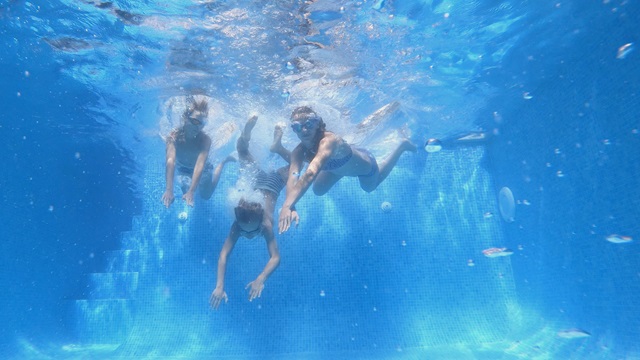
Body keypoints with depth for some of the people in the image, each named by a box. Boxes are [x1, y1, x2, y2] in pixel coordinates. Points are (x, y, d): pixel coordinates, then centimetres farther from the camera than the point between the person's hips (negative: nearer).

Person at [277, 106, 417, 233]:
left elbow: (310, 174, -63)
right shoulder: (298, 152, -28)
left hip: (365, 163, -4)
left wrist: (288, 206, -74)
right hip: (339, 166, 4)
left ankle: (402, 146, 42)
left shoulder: (328, 141, -48)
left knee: (370, 187, 29)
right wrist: (288, 207, -63)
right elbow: (292, 179, -43)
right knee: (318, 190, 12)